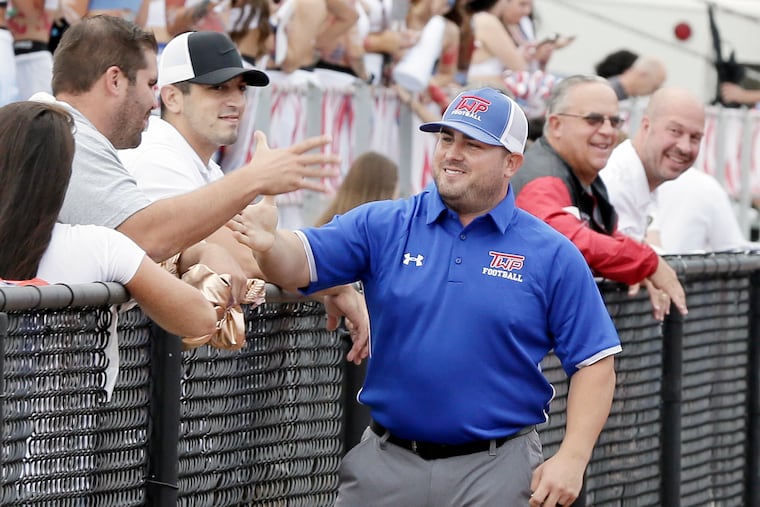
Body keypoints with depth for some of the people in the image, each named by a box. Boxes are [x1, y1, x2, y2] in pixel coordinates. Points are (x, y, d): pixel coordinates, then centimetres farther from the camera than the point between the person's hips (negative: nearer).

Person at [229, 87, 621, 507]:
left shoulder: (552, 255, -1)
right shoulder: (382, 226, 3)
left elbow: (593, 362, -1)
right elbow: (300, 263, -9)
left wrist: (572, 458, -11)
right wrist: (269, 244, -33)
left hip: (496, 472, -2)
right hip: (386, 465, 2)